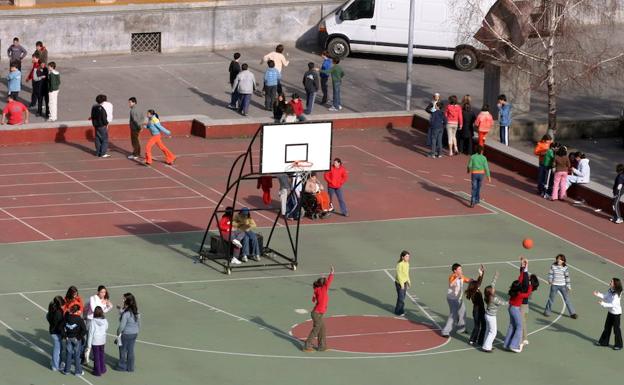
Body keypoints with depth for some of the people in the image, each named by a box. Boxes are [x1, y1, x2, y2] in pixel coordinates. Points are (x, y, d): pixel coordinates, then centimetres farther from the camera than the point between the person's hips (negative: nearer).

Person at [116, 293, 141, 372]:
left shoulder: (126, 313, -25)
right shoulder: (136, 311, -2)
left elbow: (122, 325, -21)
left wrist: (118, 333, -5)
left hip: (126, 334, -7)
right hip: (134, 333, 7)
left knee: (123, 350, 11)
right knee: (131, 350, 16)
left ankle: (122, 366, 23)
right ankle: (130, 367, 25)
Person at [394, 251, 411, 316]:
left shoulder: (407, 263, 3)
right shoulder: (400, 264, -23)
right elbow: (399, 275, -22)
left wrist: (408, 281, 16)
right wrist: (401, 284, -20)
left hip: (404, 282, 8)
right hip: (399, 283, -8)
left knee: (403, 297, 15)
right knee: (401, 298, -1)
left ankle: (401, 311, 27)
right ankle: (398, 311, 13)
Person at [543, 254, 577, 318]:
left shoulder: (565, 268, -5)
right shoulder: (553, 266, -4)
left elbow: (567, 277, -1)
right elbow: (550, 274, 3)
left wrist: (568, 286, -1)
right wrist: (550, 280, -15)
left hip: (563, 286, 0)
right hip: (554, 285, 0)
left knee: (567, 299, 2)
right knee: (551, 298, 9)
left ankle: (572, 313, 8)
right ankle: (547, 312, 26)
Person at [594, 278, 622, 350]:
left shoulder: (617, 294, -28)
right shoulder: (610, 291, -3)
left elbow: (613, 304, -31)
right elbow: (605, 297, 9)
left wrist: (603, 304, -34)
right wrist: (598, 295, -4)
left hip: (616, 313, -8)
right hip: (610, 312, 8)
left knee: (616, 329, 3)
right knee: (607, 327, 17)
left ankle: (618, 345, 16)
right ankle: (604, 342, 29)